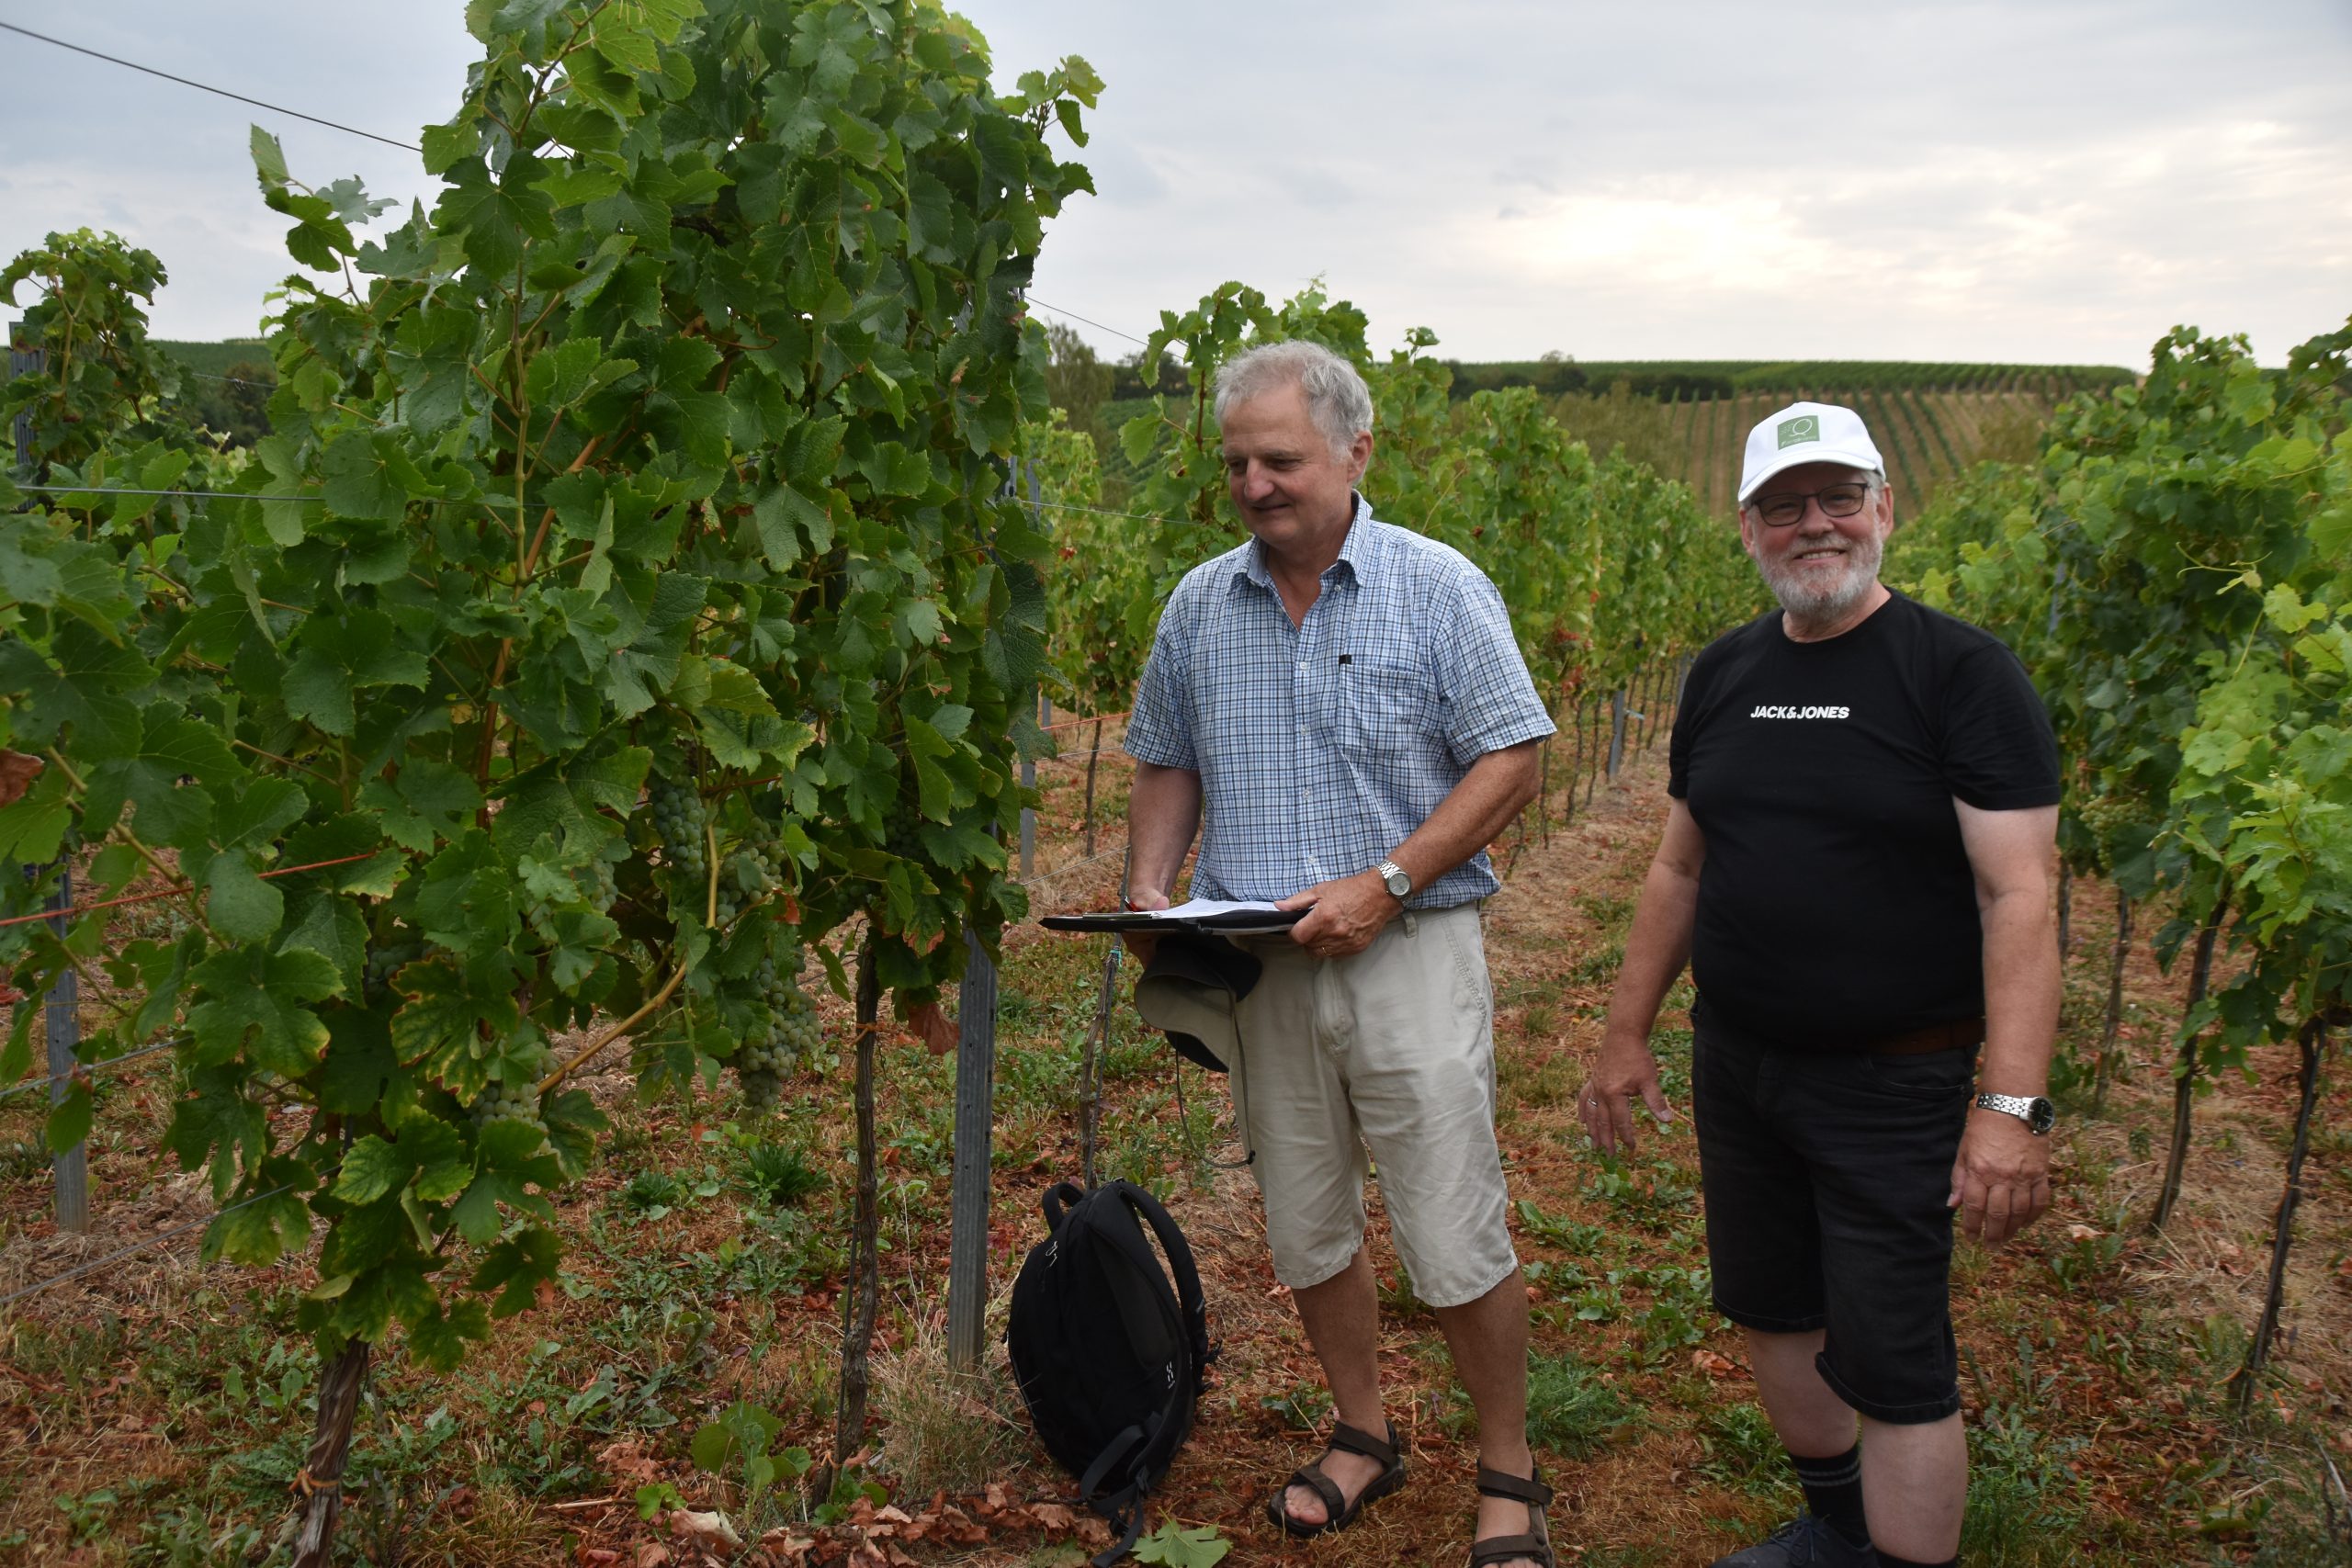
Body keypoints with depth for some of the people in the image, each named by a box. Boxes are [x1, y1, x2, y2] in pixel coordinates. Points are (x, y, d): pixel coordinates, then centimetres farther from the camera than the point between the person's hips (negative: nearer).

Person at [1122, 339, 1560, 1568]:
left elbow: (1510, 761, -6)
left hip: (1410, 953, -4)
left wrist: (1385, 883, -16)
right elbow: (1167, 765, 17)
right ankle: (1362, 1435, 35)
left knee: (1457, 1248, -1)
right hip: (1261, 966, 4)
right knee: (1306, 1232, 15)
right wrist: (1151, 884, -1)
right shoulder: (1199, 604, 8)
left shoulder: (1437, 588, -4)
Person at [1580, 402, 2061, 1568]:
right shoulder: (1723, 675, 5)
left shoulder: (1963, 674, -12)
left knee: (1889, 1355, -1)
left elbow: (2018, 897, -17)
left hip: (1893, 1086, -6)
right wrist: (1626, 1033, 12)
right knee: (1771, 1309, 19)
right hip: (1733, 1065, 6)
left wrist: (2012, 1105, -24)